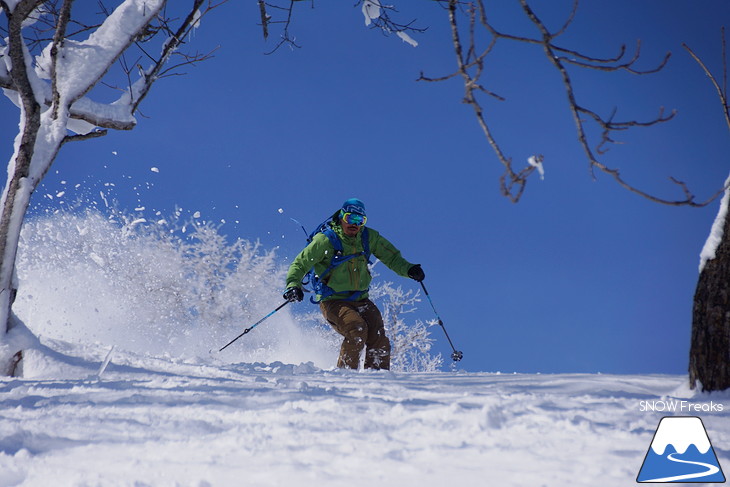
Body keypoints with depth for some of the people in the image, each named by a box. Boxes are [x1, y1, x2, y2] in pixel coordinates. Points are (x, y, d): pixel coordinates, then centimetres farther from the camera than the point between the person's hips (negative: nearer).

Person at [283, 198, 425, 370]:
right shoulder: (326, 240, -8)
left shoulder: (369, 237, 4)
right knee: (357, 328, -30)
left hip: (360, 300, 5)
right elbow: (300, 264, -3)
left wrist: (408, 269, -5)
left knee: (379, 340, -13)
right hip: (333, 302, -5)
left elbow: (391, 257, 14)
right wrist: (293, 285, -21)